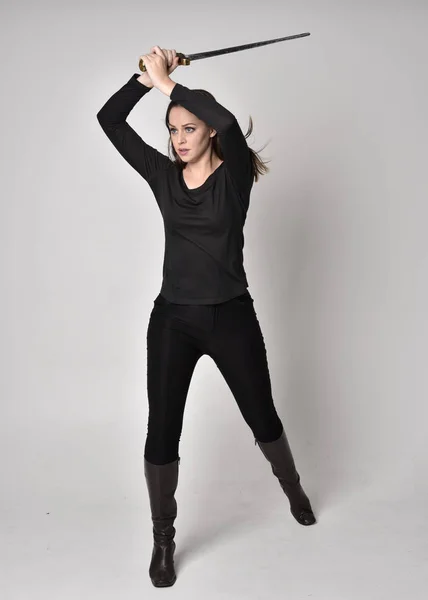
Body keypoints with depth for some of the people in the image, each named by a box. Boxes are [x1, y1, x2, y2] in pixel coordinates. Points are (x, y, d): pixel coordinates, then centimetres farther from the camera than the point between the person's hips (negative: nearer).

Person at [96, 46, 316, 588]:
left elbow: (227, 123, -28)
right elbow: (109, 120, 0)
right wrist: (146, 78, -10)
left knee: (261, 416, 15)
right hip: (172, 318, 2)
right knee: (161, 431, -1)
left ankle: (294, 490, 45)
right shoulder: (163, 175, 3)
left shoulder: (233, 176, -7)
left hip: (231, 317, -2)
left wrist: (168, 82, -23)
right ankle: (163, 541, 19)